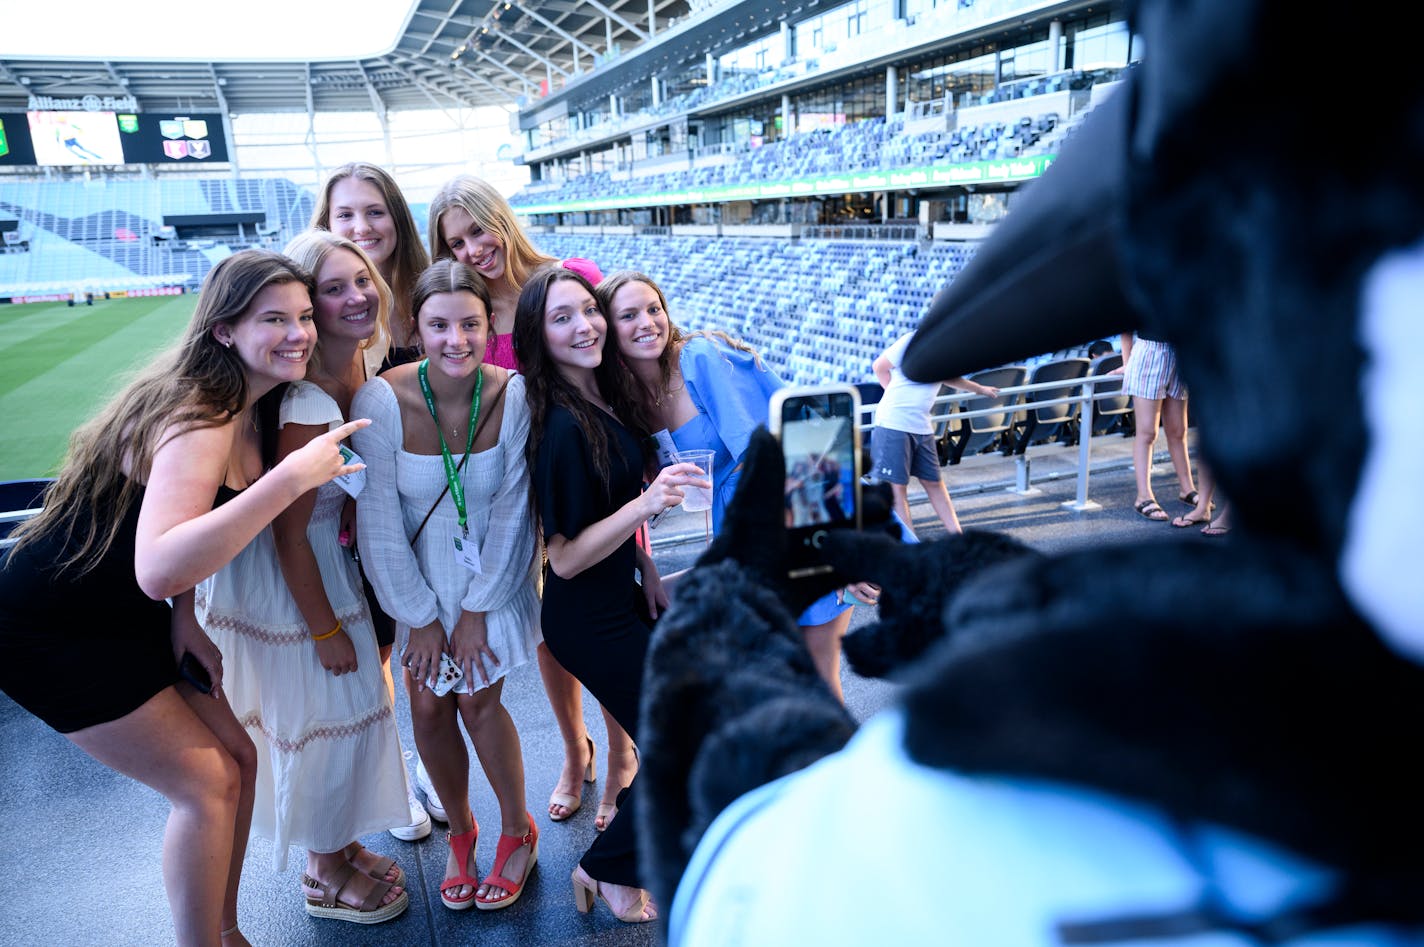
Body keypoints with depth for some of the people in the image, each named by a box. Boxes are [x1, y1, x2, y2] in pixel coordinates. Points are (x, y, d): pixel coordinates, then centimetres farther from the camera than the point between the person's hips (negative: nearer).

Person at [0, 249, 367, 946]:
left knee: (237, 758, 11)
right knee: (207, 785, -5)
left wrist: (183, 620, -1)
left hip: (129, 619, 9)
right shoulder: (199, 419, -29)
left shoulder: (241, 409, 0)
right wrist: (292, 476, -47)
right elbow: (157, 569, -44)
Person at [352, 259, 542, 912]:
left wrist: (477, 609, -10)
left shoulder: (513, 395, -20)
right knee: (428, 707, 7)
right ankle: (460, 831, 33)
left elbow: (512, 509, -13)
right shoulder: (382, 400, -23)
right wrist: (419, 617, -10)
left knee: (478, 703, 1)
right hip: (416, 573, 1)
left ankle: (518, 830, 26)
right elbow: (377, 524, -16)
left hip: (492, 570, -1)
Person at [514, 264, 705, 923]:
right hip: (590, 621, -8)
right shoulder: (563, 429, -26)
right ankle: (607, 870, 25)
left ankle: (635, 834, 41)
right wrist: (647, 503, -35)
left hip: (621, 599, 8)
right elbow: (566, 558, -25)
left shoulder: (605, 397, 0)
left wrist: (647, 567, 12)